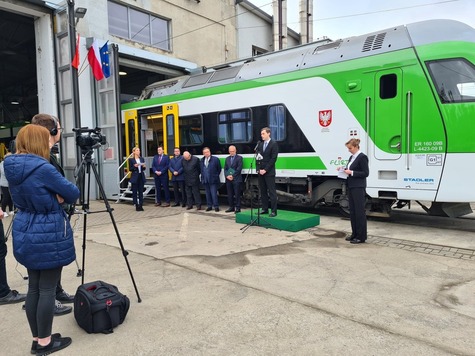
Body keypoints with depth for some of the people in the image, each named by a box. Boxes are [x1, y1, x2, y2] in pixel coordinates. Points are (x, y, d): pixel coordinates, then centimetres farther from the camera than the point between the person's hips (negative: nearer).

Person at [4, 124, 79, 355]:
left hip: (26, 235, 8)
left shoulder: (12, 166, 5)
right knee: (47, 289, 4)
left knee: (33, 288, 16)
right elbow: (73, 193, -13)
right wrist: (58, 198, 6)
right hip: (48, 236, -8)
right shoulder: (42, 168, -20)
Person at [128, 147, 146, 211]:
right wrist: (135, 166, -20)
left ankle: (141, 205, 9)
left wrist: (144, 166, -9)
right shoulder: (131, 159, -1)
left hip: (141, 176, 4)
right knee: (135, 191, 1)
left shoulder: (142, 159, 10)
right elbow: (130, 169, -3)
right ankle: (136, 205, 7)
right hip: (135, 177, -4)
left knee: (141, 191, 5)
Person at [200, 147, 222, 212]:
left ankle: (216, 206, 2)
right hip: (205, 180, 5)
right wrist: (202, 178, 11)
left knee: (214, 194, -6)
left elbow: (219, 169, 0)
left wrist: (215, 176, 1)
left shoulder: (215, 159, -5)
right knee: (208, 194, 10)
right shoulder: (202, 160, 12)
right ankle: (209, 206, 18)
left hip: (213, 180, -5)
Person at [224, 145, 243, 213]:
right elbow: (225, 169, 14)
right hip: (228, 179, 5)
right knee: (230, 194, 8)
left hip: (236, 179, -5)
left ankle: (237, 208, 0)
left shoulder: (239, 158, 2)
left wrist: (232, 176, -13)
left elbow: (239, 168, -8)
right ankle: (231, 207, 17)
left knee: (237, 194, -4)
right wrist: (227, 176, -4)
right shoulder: (227, 158, 19)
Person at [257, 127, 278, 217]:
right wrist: (259, 169, 0)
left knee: (272, 192, -4)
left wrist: (265, 170, -13)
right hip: (260, 172, 6)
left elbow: (273, 158, -10)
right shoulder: (260, 144, 14)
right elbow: (257, 157, 13)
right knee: (263, 191, 9)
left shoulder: (274, 144, -4)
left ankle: (274, 211, -1)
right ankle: (265, 209, 18)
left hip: (269, 172, -6)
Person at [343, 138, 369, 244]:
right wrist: (344, 170, 3)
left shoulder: (362, 157, -11)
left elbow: (366, 173, -14)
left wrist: (351, 172, -19)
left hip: (359, 188, -9)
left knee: (359, 211, -4)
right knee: (352, 211, 12)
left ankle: (361, 236, 3)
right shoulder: (351, 157, 15)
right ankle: (355, 234, 21)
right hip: (351, 187, 9)